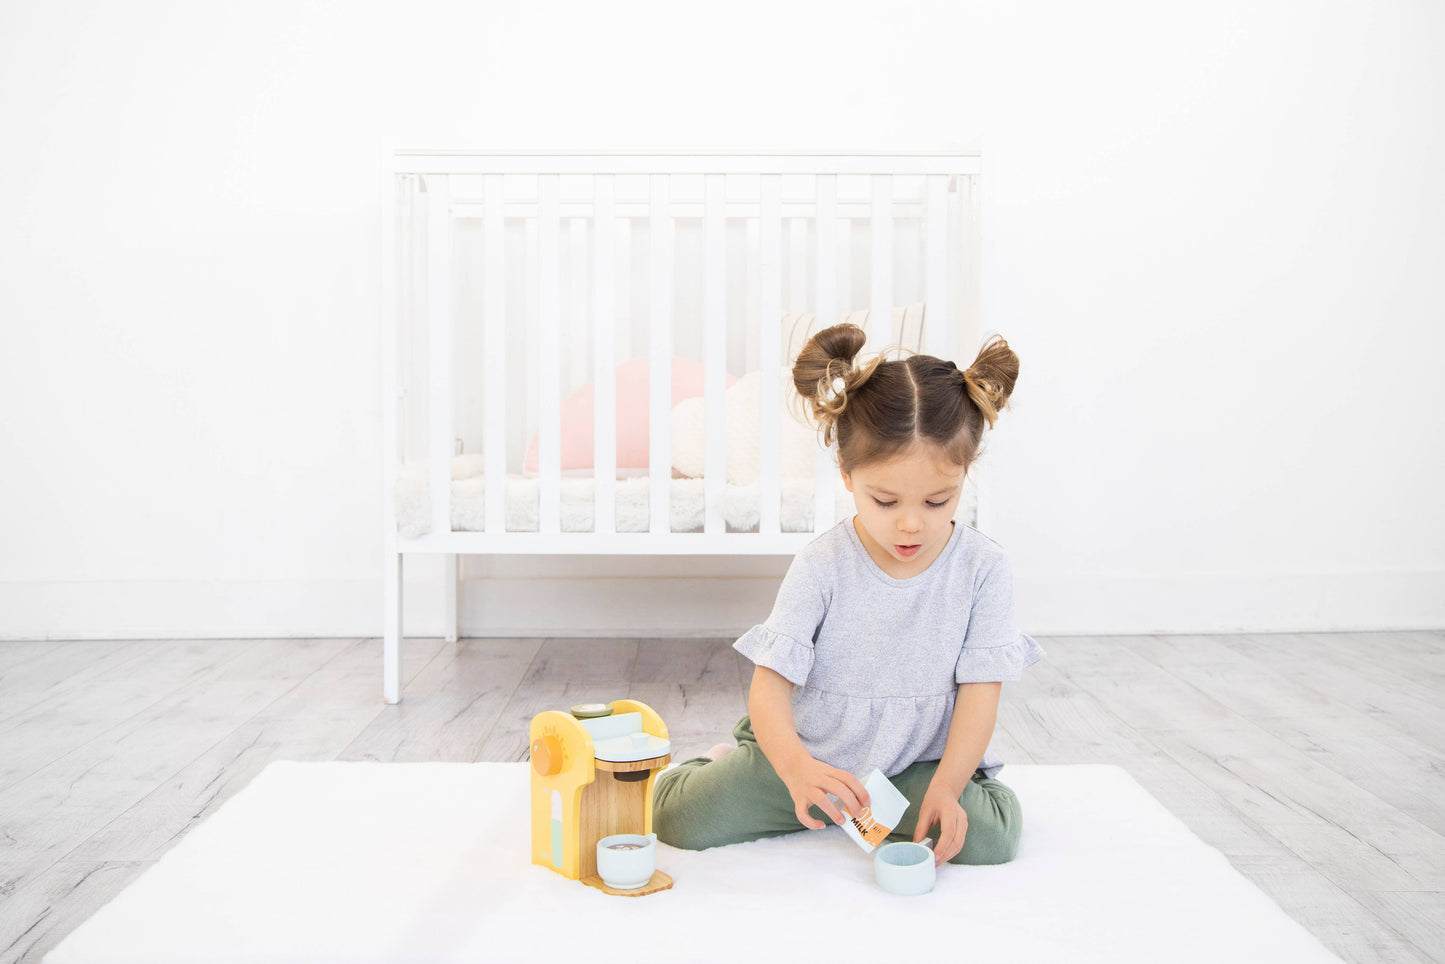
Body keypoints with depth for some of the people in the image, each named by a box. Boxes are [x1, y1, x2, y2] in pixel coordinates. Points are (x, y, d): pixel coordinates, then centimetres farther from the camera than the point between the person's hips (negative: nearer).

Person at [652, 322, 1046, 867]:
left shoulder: (983, 568, -11)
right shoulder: (821, 567, -14)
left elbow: (980, 693, -12)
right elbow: (769, 685, -19)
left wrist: (945, 788, -28)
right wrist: (798, 769, -39)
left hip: (918, 761, 1)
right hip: (808, 752, -1)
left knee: (988, 836, -26)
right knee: (681, 819, -16)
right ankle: (733, 762, 18)